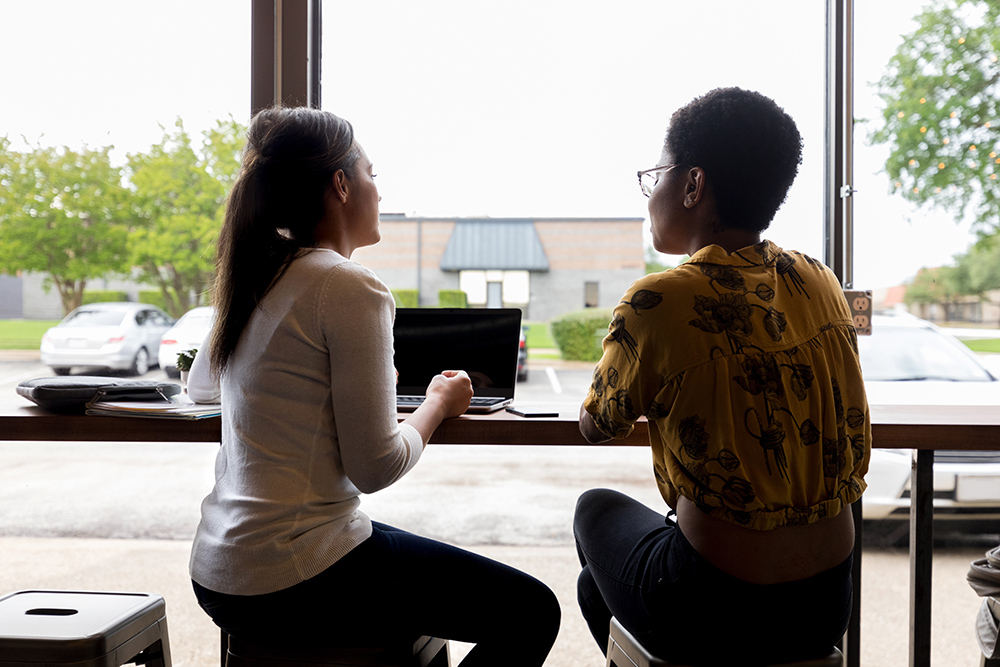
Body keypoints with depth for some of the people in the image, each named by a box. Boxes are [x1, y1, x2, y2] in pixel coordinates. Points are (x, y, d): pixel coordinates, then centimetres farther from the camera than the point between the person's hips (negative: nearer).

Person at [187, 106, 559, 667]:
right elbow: (375, 467, -18)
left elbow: (200, 383, 27)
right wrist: (439, 404, -1)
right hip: (293, 584, -9)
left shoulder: (254, 278, 7)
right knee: (532, 610, 0)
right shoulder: (352, 287, -17)